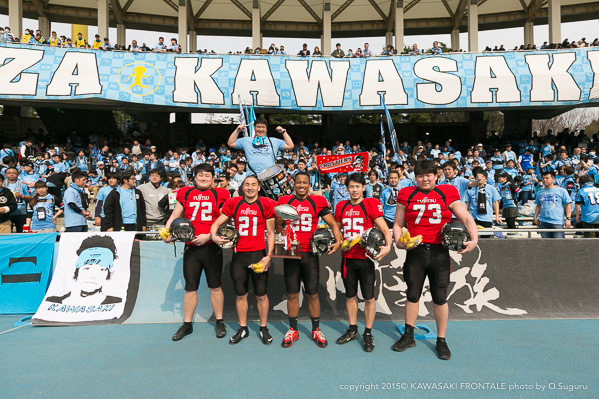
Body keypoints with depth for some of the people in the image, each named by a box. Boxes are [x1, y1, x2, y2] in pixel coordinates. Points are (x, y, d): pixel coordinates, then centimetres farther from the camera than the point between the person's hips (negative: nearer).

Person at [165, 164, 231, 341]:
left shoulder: (219, 195, 0)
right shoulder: (185, 193, 9)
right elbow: (174, 216, 12)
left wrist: (208, 236, -14)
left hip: (212, 247, -2)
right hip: (191, 247, 2)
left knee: (215, 286, 8)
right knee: (190, 287, 9)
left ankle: (219, 322, 23)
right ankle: (187, 324, 24)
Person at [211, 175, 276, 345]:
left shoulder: (266, 204, 0)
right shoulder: (233, 204, 5)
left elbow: (271, 233, 1)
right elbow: (217, 223, 10)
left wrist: (268, 256, -7)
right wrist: (213, 236, -12)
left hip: (258, 254, -2)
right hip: (238, 255, 2)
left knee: (261, 295, 6)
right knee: (241, 294, 11)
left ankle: (263, 329, 24)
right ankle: (243, 329, 28)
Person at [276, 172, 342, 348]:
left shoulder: (317, 201, -1)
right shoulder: (285, 201, 3)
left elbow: (332, 224, 3)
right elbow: (279, 225, 14)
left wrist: (338, 241, -13)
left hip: (310, 253, -1)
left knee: (313, 294, 7)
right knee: (292, 294, 9)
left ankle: (316, 330, 24)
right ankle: (293, 330, 26)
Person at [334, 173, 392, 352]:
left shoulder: (371, 204, -6)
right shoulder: (341, 206, 8)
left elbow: (384, 229, -11)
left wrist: (387, 246, -26)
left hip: (366, 258, -4)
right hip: (347, 258, 4)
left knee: (369, 297, 4)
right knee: (350, 295, 15)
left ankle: (368, 333, 20)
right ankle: (352, 330, 31)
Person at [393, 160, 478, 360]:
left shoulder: (447, 194, 4)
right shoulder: (407, 196, 5)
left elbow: (467, 218, 3)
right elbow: (398, 224, 10)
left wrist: (474, 239, -13)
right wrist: (398, 240, -9)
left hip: (439, 252, -1)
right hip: (415, 252, 1)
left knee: (440, 297, 6)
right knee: (412, 295, 9)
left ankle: (441, 341, 23)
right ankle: (408, 336, 26)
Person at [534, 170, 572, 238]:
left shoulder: (562, 191, 3)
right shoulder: (540, 192, 14)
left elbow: (568, 205, 0)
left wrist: (568, 218, -8)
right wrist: (535, 217, 10)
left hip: (557, 222, -4)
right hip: (543, 222, 4)